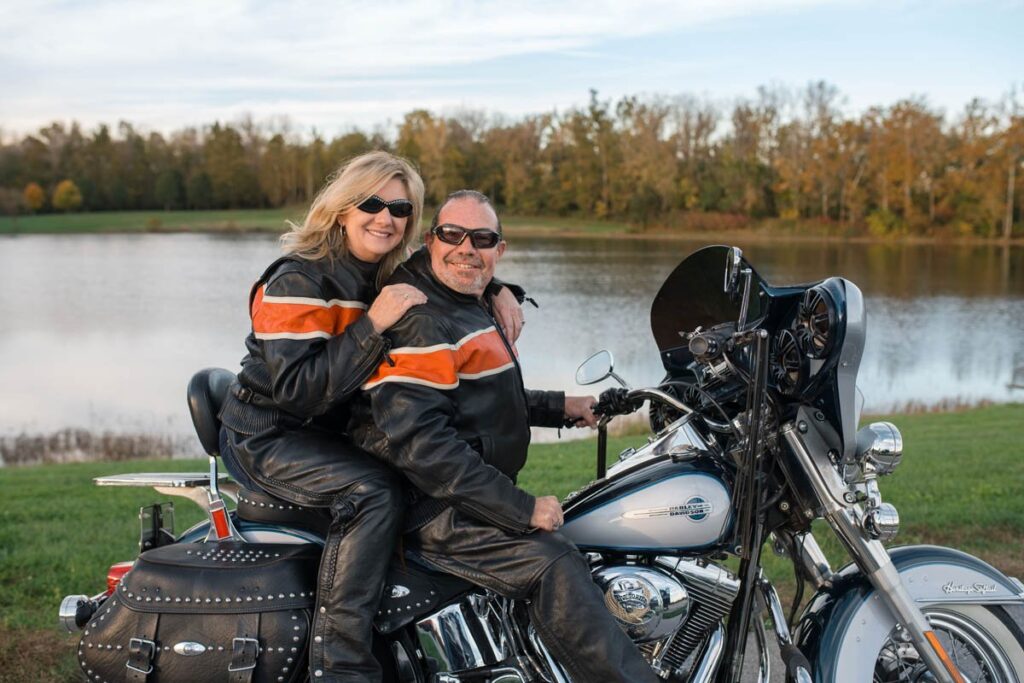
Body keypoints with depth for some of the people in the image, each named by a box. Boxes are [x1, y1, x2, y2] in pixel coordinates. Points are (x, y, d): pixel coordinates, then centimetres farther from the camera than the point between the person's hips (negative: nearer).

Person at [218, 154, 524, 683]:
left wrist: (497, 291, -3)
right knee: (374, 491, -30)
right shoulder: (298, 281, -18)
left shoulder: (390, 276, 4)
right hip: (267, 437, -8)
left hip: (333, 431, 8)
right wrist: (372, 324, -32)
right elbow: (296, 389, -28)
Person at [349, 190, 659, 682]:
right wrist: (521, 508, -25)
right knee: (555, 564, -26)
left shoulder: (471, 309, 17)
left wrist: (560, 407, 18)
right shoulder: (419, 322, -17)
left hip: (469, 493, 12)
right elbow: (418, 439, -26)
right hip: (430, 507, -12)